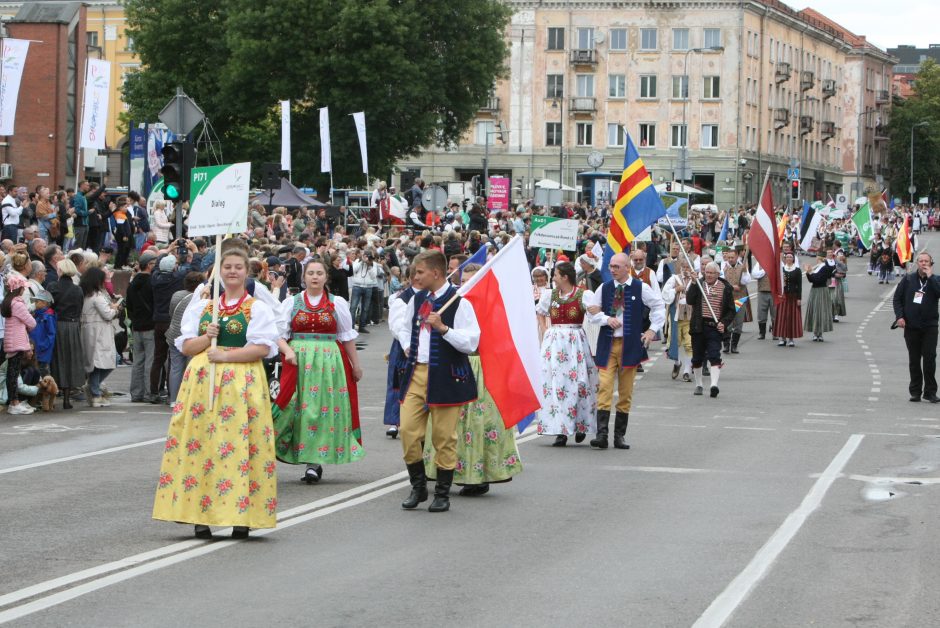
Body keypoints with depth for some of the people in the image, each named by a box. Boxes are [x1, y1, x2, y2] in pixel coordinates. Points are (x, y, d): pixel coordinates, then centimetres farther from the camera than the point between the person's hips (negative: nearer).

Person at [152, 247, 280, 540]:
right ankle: (201, 517, -2)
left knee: (239, 445, -8)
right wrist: (207, 337, -8)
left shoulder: (258, 309, 6)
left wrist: (226, 355, -14)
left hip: (242, 382, -3)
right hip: (201, 382, 3)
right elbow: (186, 346, 11)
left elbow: (263, 347, -6)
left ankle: (241, 517, -4)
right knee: (199, 444, -4)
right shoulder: (202, 306, 16)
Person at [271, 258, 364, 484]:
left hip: (329, 362, 0)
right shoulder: (291, 303, 8)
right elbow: (279, 334, 5)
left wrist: (355, 365, 13)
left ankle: (315, 461, -4)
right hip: (298, 362, 0)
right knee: (301, 408, -5)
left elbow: (347, 337, 12)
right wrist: (287, 350, -14)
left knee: (324, 408, -6)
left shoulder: (337, 303, 9)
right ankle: (314, 462, 3)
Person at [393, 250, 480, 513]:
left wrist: (443, 328, -25)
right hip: (416, 373, 6)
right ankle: (418, 487, 17)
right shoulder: (418, 299, 11)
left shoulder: (458, 302, -10)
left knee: (443, 437, 0)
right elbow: (402, 325, 31)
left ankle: (443, 493, 12)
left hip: (445, 376, -6)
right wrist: (408, 347, 14)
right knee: (408, 431, 1)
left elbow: (471, 342, -16)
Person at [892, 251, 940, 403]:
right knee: (914, 360, 7)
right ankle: (915, 391, 14)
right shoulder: (908, 279, 6)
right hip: (911, 326, 1)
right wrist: (899, 316, -5)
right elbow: (897, 298, 7)